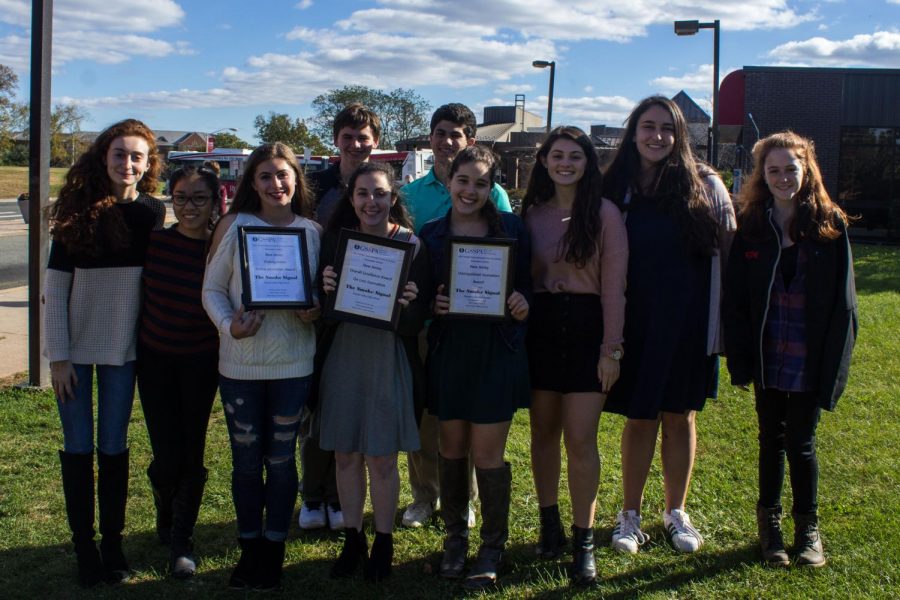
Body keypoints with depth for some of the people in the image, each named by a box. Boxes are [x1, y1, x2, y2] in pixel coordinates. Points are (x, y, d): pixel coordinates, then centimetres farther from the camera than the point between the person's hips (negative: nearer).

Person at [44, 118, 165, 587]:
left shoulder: (154, 213, -1)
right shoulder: (78, 211, -7)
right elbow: (54, 286, -6)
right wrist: (58, 356, -9)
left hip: (123, 347, 1)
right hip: (74, 346, -1)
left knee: (114, 447, 9)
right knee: (78, 447, 5)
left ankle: (113, 544, 19)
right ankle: (84, 546, 16)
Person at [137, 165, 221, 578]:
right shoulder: (153, 242, -7)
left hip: (201, 361, -1)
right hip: (154, 358, 1)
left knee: (192, 453, 4)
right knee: (168, 456, -1)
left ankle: (181, 540, 23)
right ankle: (166, 516, 33)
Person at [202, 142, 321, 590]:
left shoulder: (312, 232, 2)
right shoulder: (236, 226, -1)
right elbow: (212, 288, -1)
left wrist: (316, 312, -12)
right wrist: (229, 325, -19)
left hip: (293, 363, 0)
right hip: (240, 361, 0)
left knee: (281, 459, 8)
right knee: (246, 460, 9)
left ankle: (273, 551, 23)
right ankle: (249, 549, 26)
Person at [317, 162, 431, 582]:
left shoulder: (411, 245, -6)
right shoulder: (335, 239, 1)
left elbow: (418, 322, -7)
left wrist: (409, 305, -28)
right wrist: (325, 291, -18)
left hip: (388, 361, -3)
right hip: (342, 357, 3)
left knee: (382, 459, 4)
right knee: (345, 455, 11)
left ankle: (383, 543, 22)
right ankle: (352, 539, 27)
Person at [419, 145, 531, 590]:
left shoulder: (511, 228, 1)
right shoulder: (431, 234, 5)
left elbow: (526, 287, 5)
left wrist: (522, 304, -16)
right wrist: (433, 305, -13)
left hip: (497, 353, -2)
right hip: (448, 353, 2)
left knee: (487, 454, 1)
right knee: (452, 449, 11)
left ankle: (493, 547, 18)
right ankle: (454, 539, 29)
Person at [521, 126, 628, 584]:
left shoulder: (605, 213, -5)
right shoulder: (531, 213, 7)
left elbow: (613, 285, -6)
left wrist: (611, 348, -10)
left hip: (586, 327, -4)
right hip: (539, 327, 4)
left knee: (580, 440, -4)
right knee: (543, 433, 11)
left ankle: (583, 541, 9)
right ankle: (549, 525, 26)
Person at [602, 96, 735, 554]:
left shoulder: (706, 185, -1)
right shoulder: (615, 188, 1)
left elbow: (728, 254, 1)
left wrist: (726, 317, -2)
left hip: (689, 323, 0)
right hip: (636, 323, 0)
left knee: (681, 417, 10)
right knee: (639, 418, 6)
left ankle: (676, 512, 26)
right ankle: (630, 514, 21)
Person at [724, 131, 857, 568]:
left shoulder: (829, 225, -3)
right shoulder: (751, 227, 0)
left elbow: (842, 301, -3)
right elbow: (735, 298, 1)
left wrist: (833, 361, -9)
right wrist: (740, 358, -6)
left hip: (809, 362, -2)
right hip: (767, 359, 2)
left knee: (801, 443, 7)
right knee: (771, 440, 14)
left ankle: (808, 527, 25)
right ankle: (769, 522, 29)